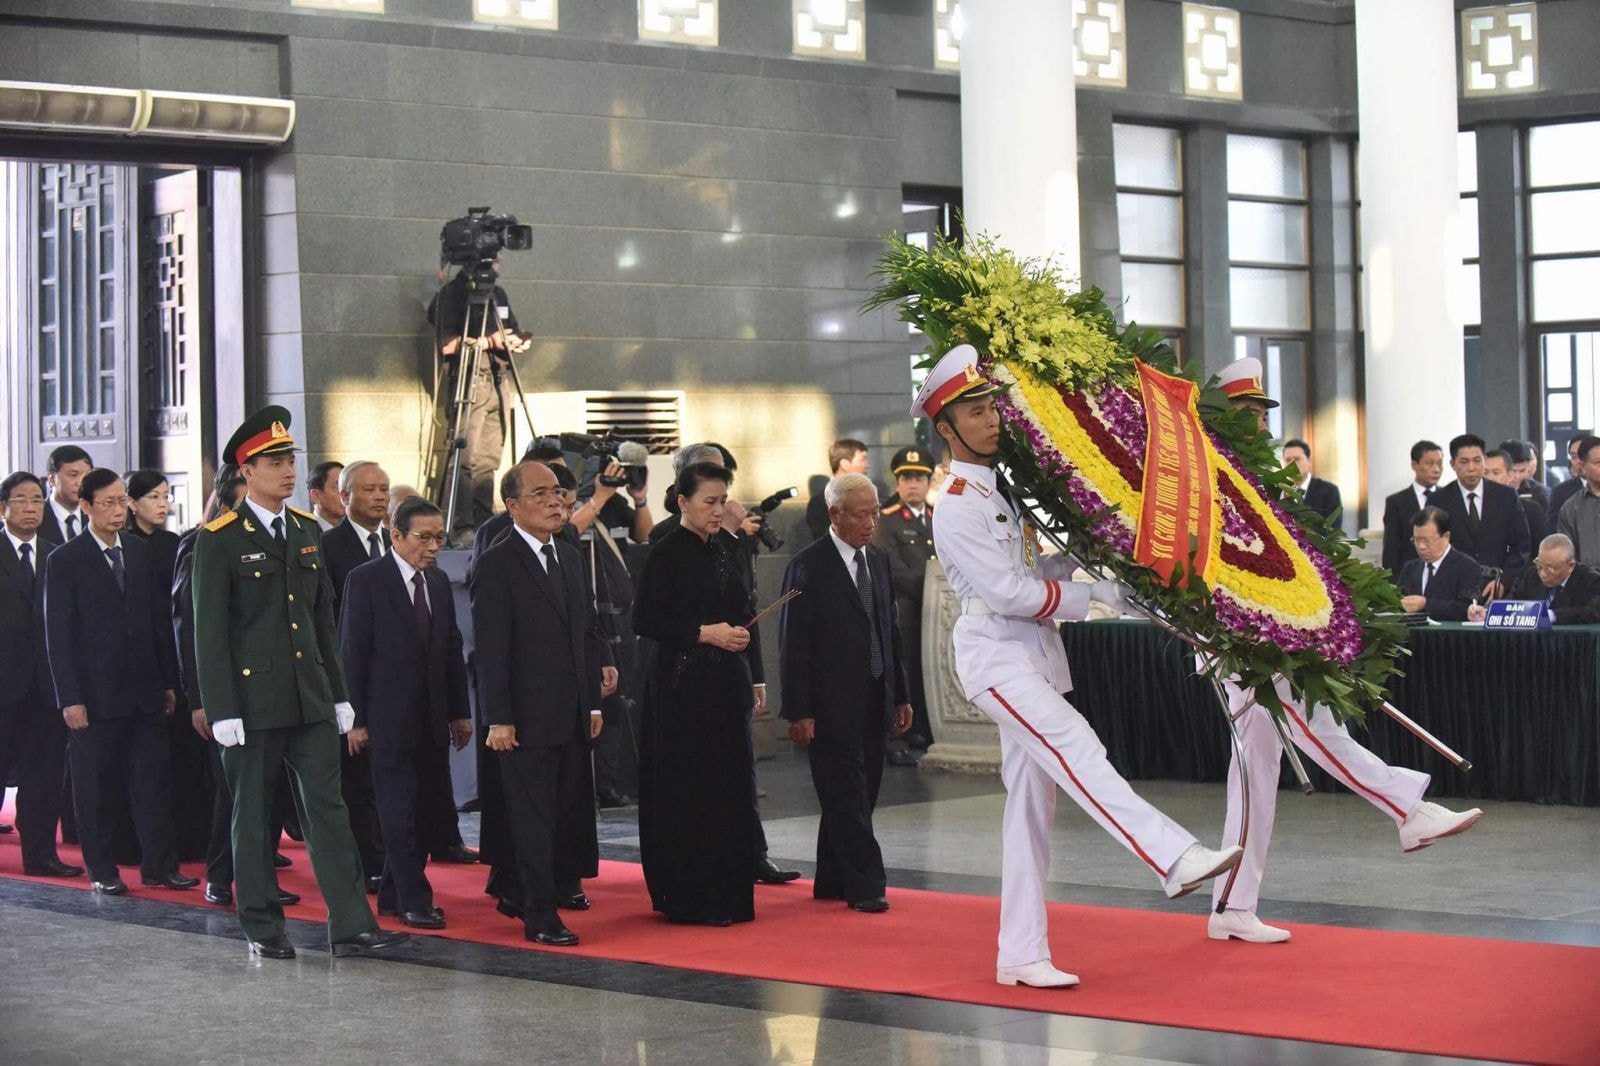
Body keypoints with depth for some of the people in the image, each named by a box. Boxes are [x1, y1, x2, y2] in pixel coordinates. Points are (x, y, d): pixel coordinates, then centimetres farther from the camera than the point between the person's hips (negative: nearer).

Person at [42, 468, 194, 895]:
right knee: (94, 788, 4)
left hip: (145, 691, 4)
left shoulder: (140, 554, 10)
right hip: (95, 695, -4)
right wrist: (70, 698, -11)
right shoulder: (64, 562, -4)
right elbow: (58, 635, -6)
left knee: (153, 781, 4)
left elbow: (159, 621, 12)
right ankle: (102, 870, 14)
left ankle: (159, 866, 10)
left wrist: (169, 681, 8)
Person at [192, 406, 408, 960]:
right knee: (253, 813, 6)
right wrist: (222, 711, -13)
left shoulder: (307, 530, 11)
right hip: (252, 698, -5)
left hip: (311, 698, 5)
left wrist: (339, 694, 12)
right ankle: (262, 927, 16)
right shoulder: (220, 539, -7)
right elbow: (209, 631, -9)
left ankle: (351, 926, -1)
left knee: (327, 807, 0)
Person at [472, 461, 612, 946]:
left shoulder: (568, 557, 15)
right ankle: (539, 914, 1)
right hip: (527, 717, -7)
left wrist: (593, 701, 14)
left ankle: (514, 891, 24)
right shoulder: (496, 565, -9)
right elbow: (490, 649, -12)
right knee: (531, 815, -4)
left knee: (560, 812, 10)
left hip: (571, 716, 7)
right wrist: (498, 718, -16)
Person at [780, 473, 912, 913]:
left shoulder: (879, 559, 12)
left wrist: (901, 694, 15)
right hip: (831, 706, -7)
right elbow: (794, 644, -10)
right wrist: (799, 712, -14)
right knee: (847, 797, -6)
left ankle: (832, 881, 19)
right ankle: (865, 886, -3)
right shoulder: (808, 566, -9)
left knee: (857, 796, 11)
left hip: (874, 703, 7)